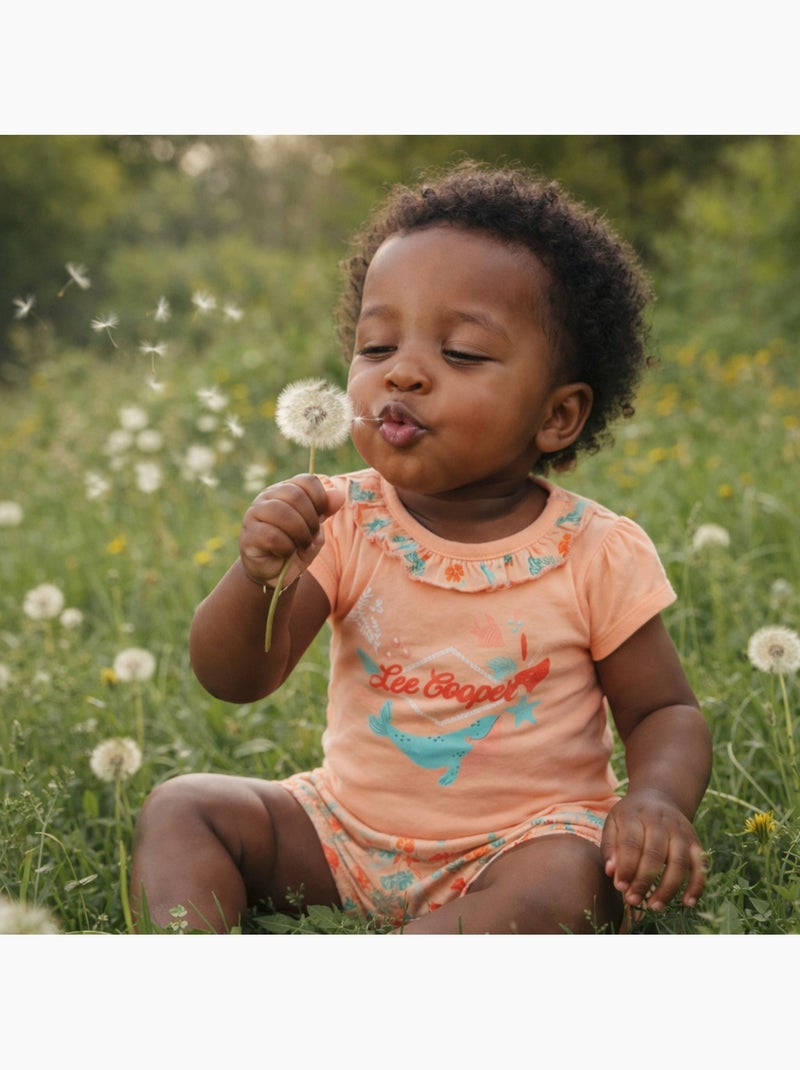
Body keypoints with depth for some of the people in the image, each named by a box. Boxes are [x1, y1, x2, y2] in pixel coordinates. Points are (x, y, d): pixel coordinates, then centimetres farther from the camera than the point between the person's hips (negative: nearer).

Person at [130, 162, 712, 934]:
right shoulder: (342, 521, -6)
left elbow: (665, 712, 1)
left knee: (568, 881, -33)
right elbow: (233, 680, -9)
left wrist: (658, 799, -22)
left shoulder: (597, 554, -10)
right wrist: (257, 578, -30)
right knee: (179, 808, -9)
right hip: (345, 831, 3)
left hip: (519, 841, -3)